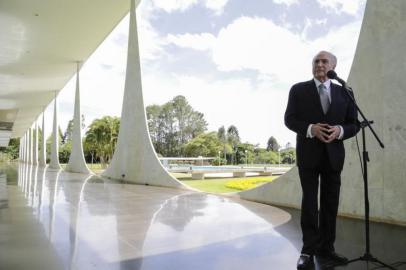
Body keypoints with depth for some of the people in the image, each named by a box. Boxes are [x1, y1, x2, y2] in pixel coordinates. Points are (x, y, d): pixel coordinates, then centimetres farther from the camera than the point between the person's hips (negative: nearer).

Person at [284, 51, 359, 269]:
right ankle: (309, 249, 10)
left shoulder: (344, 93, 9)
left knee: (331, 203, 8)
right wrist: (310, 129, -19)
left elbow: (354, 124, 7)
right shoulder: (298, 90, 3)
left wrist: (340, 130, -15)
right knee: (310, 202, 2)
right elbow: (289, 119, -2)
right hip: (308, 153, -2)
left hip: (333, 154, 3)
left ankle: (326, 247, 19)